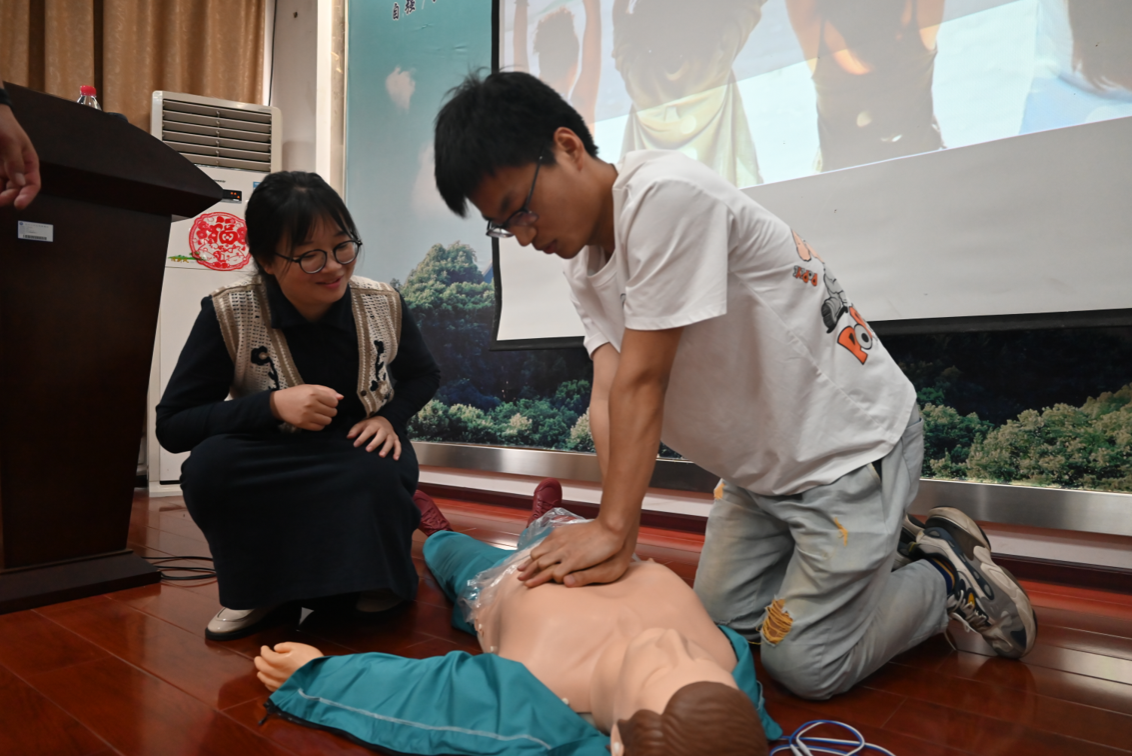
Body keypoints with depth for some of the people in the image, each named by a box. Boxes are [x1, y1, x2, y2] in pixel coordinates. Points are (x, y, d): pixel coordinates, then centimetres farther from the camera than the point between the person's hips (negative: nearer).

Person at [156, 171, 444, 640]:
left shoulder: (384, 305, -8)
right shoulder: (228, 315, -13)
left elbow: (424, 376, 11)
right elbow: (171, 426, -13)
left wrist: (390, 417, -11)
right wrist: (273, 405, -28)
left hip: (363, 456, 1)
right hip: (270, 479, 0)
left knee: (378, 474, -35)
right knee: (209, 464, -31)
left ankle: (371, 578, 0)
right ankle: (260, 592, -4)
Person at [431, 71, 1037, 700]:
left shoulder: (665, 193, -28)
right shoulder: (583, 259, 0)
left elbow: (641, 382, -28)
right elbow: (609, 396, -10)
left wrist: (612, 528, -23)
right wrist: (618, 543, -19)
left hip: (852, 444, -8)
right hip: (762, 462, 8)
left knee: (805, 665, -2)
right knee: (723, 620, 15)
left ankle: (951, 576, 19)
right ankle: (874, 544, 29)